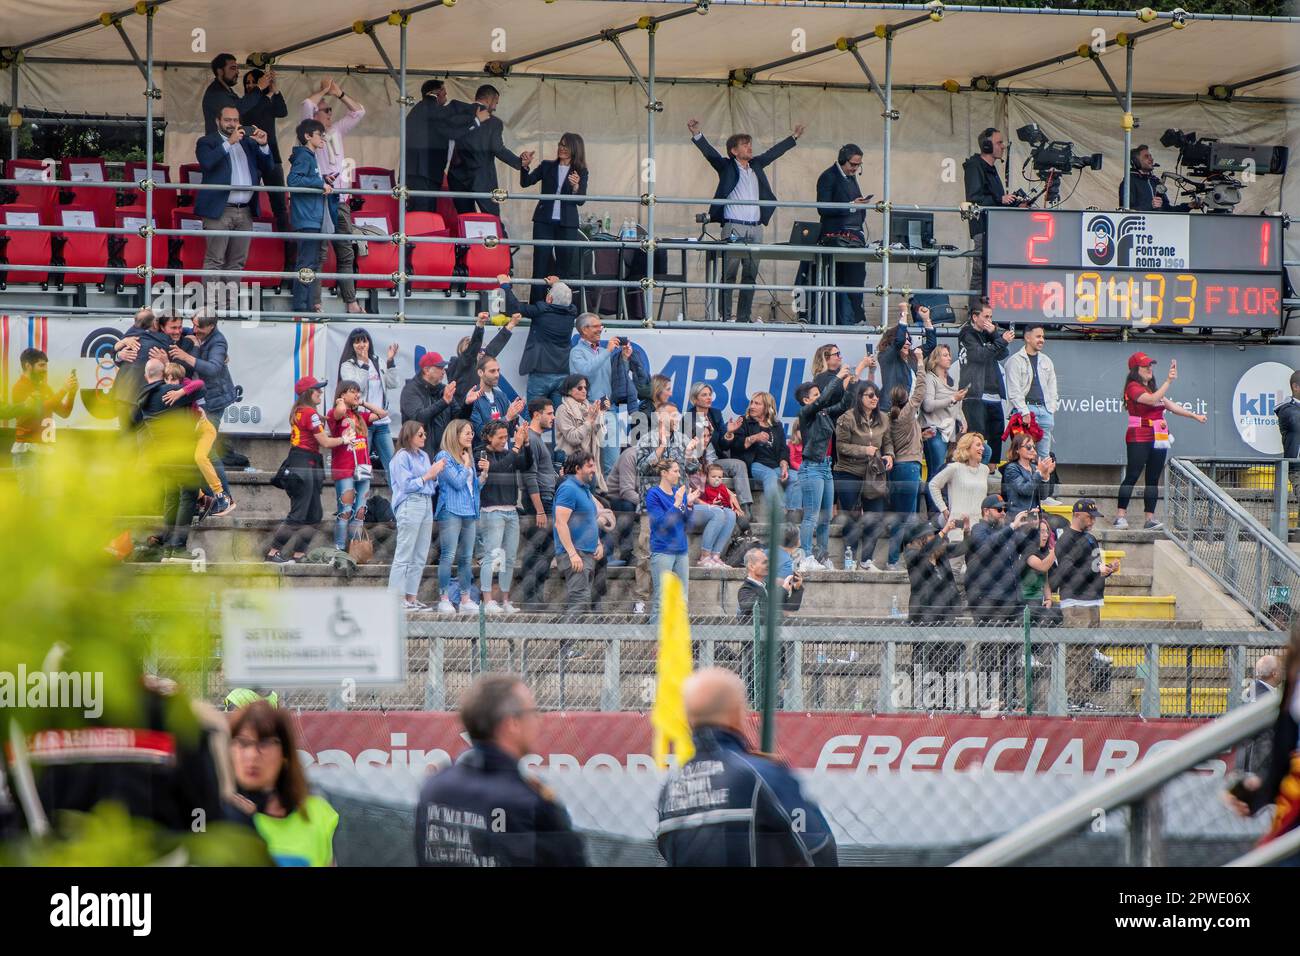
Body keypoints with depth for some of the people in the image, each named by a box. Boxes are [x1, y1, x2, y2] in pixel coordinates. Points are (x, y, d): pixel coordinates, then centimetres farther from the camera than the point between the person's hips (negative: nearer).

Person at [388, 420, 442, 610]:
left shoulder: (424, 456, 16)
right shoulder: (402, 456, -6)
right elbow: (406, 485, -12)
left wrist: (436, 474, 1)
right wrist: (427, 476, -9)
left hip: (426, 504, 8)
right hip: (410, 506, -8)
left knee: (420, 557, 8)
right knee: (404, 555, -8)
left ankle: (412, 597, 11)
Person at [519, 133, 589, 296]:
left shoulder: (581, 172, 4)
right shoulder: (547, 166, 8)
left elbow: (581, 200, -4)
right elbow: (525, 182, 2)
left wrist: (576, 187, -24)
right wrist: (525, 166, -16)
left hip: (567, 225, -1)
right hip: (544, 222, 1)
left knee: (565, 267, 1)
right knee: (540, 266, -3)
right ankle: (536, 307, -2)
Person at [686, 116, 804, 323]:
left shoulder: (755, 165, 17)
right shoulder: (726, 167, 2)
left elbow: (774, 153, 29)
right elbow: (710, 153, -9)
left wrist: (794, 137, 37)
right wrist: (697, 135, -24)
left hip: (755, 228, 6)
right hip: (733, 228, -6)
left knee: (750, 275, 5)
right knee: (729, 274, -8)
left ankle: (744, 318, 8)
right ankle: (724, 317, -9)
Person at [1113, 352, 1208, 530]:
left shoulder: (1153, 388, 20)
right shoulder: (1133, 387, -7)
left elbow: (1170, 405, 24)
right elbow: (1152, 400, -23)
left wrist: (1194, 415, 20)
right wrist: (1169, 381, -27)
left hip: (1159, 440, 8)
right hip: (1139, 439, -8)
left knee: (1153, 480, 3)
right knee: (1132, 476, -11)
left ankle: (1150, 519, 2)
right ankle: (1120, 514, -11)